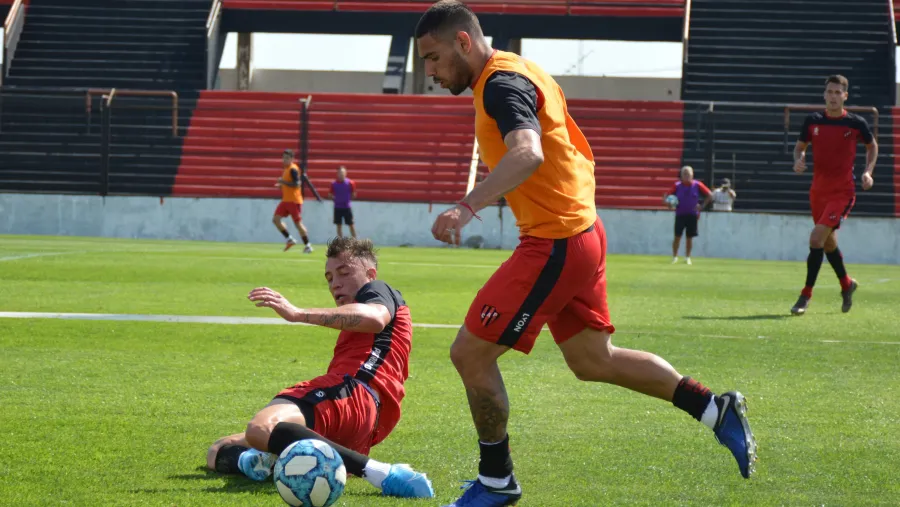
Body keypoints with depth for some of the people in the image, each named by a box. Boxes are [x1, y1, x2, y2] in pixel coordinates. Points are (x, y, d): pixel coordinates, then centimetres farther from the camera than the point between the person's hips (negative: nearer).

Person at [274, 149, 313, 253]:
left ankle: (308, 246, 3)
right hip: (286, 200, 9)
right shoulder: (286, 169, 15)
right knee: (276, 219, 0)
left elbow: (296, 184, -23)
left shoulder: (293, 169, -13)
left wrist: (283, 182, -22)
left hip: (294, 201, -9)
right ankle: (290, 239, 8)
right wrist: (281, 185, 10)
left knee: (298, 222, -5)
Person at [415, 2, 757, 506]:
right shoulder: (519, 72, 14)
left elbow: (527, 153, -38)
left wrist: (467, 207, -50)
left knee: (470, 353, -5)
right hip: (583, 233, 11)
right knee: (593, 361, 19)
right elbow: (580, 153, 22)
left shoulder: (503, 83, -18)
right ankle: (717, 409, 23)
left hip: (555, 245, -11)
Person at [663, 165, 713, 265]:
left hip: (692, 215, 0)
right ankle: (674, 257, 7)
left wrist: (702, 206, -4)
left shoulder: (697, 185, -2)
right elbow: (666, 195, 1)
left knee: (690, 237, 3)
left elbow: (710, 195, 2)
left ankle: (687, 257, 14)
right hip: (680, 214, 0)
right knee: (677, 236, -4)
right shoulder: (677, 185, -2)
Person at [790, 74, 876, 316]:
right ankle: (847, 284, 43)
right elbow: (800, 146, 14)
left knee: (816, 237, -19)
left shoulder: (856, 123, -6)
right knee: (828, 243, 17)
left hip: (843, 192, -5)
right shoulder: (813, 121, 0)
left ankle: (806, 295, -11)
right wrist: (798, 160, -9)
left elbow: (872, 146, 11)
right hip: (818, 191, 5)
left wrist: (868, 172, -2)